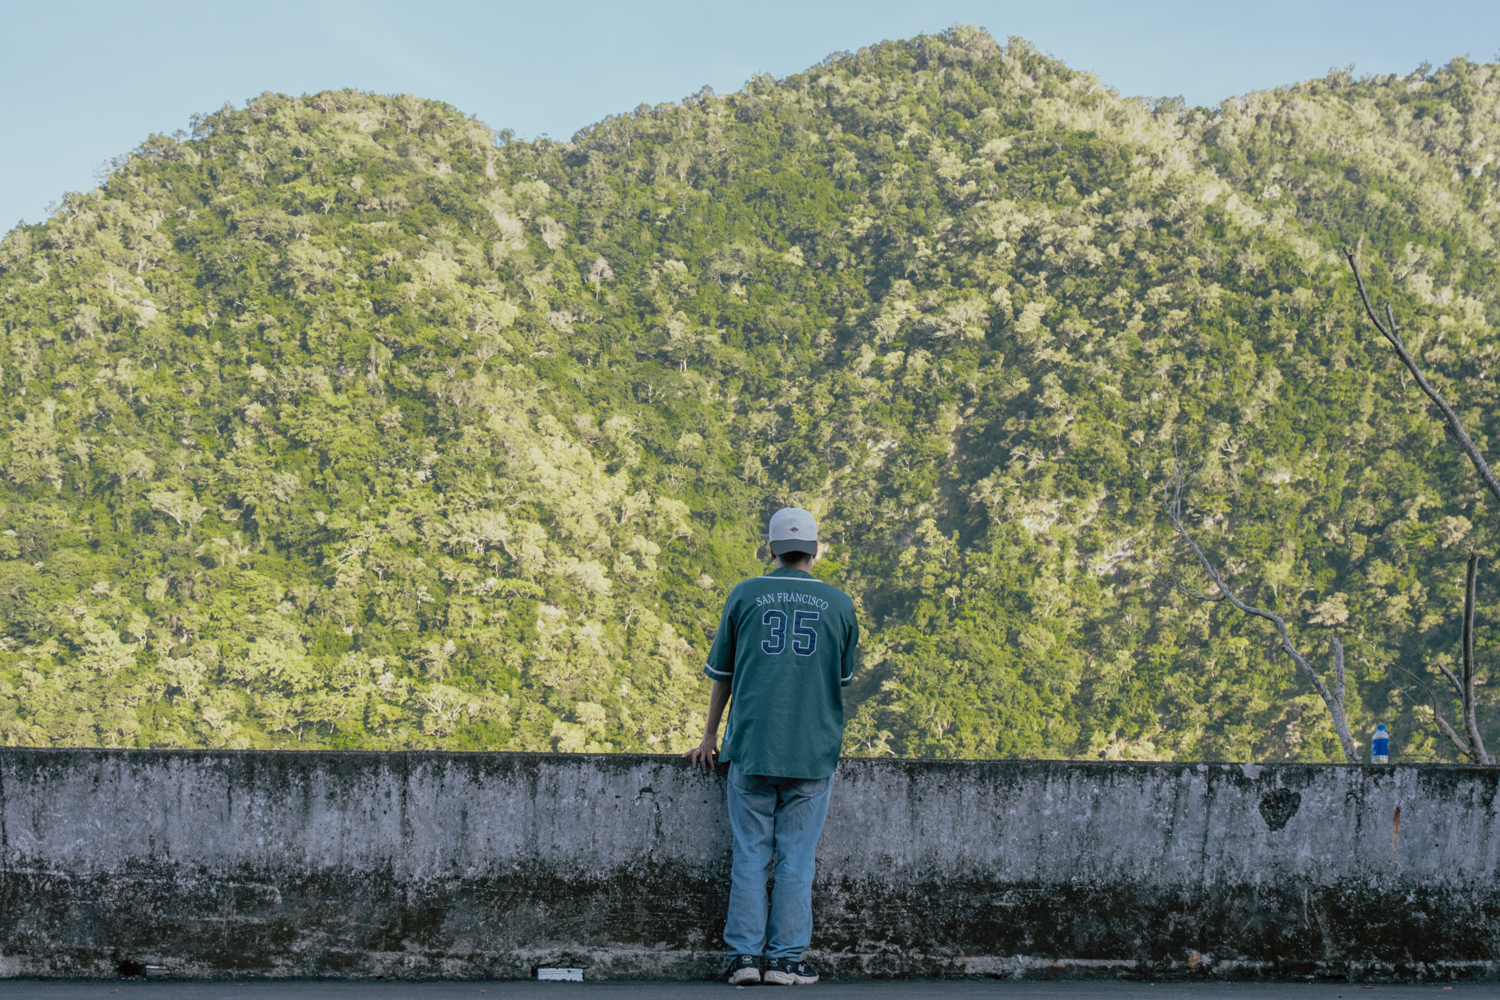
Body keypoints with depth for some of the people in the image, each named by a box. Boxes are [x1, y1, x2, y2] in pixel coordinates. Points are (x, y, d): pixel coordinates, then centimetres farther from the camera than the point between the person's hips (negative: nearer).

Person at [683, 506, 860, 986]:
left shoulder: (745, 595, 3)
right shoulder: (839, 603, 6)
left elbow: (722, 673, 10)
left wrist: (710, 736, 21)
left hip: (751, 747, 0)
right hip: (814, 749, 0)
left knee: (750, 855, 5)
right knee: (796, 858, 4)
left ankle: (744, 955, 3)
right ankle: (787, 958, 4)